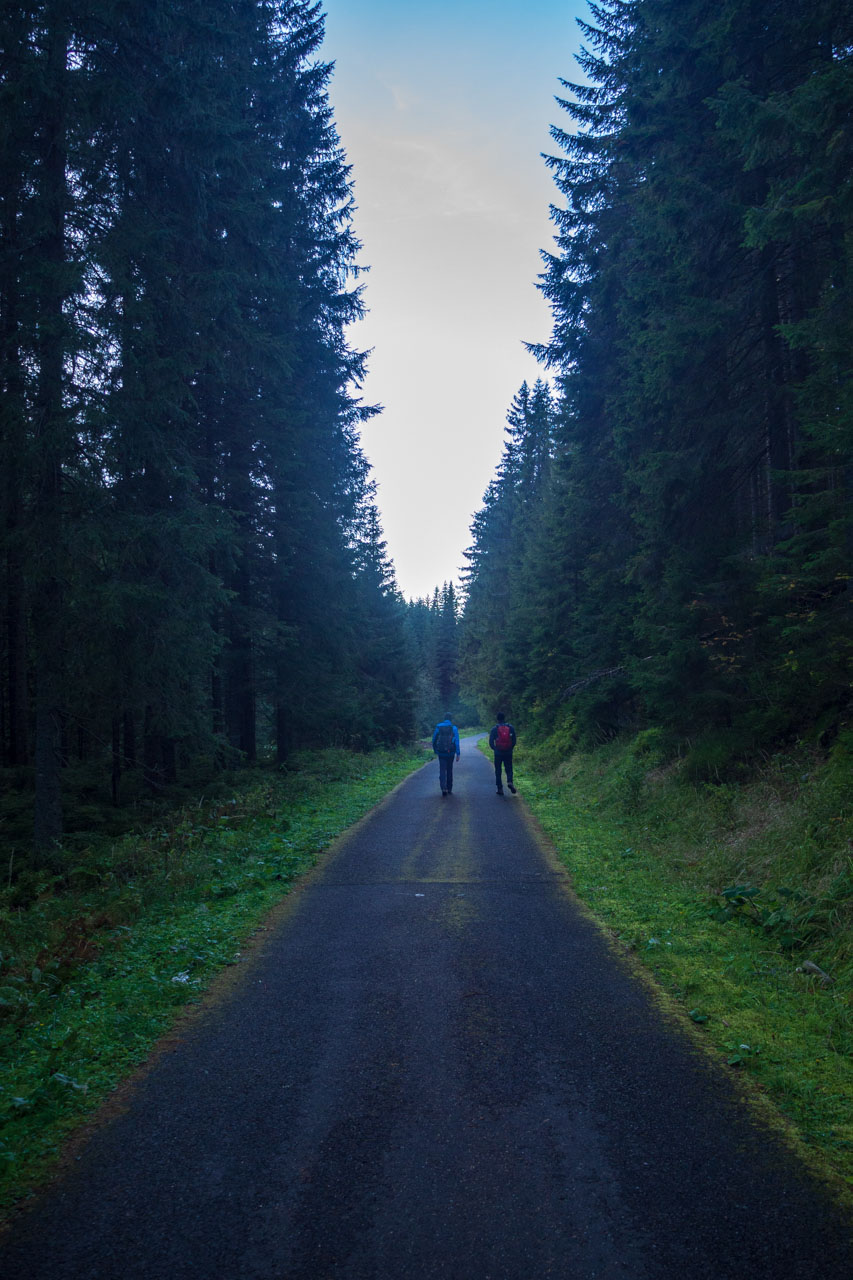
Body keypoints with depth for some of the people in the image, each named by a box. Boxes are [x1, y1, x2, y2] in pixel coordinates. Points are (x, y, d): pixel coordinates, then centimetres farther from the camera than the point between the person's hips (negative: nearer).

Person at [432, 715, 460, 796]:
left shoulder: (438, 727, 2)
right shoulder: (454, 728, -3)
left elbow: (434, 740, 7)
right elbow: (456, 741, -10)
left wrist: (435, 751, 20)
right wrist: (458, 754, -9)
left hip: (441, 753, 0)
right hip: (450, 753, 0)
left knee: (442, 770, 1)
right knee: (449, 770, 14)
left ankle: (443, 788, -20)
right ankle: (449, 789, 21)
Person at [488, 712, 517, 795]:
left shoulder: (495, 729, -4)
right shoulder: (510, 728, 0)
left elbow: (491, 742, -4)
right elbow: (514, 741, 0)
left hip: (498, 753, -1)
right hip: (508, 753, 1)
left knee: (498, 771, 9)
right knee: (509, 769, 11)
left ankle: (500, 789, 7)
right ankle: (510, 782, -16)